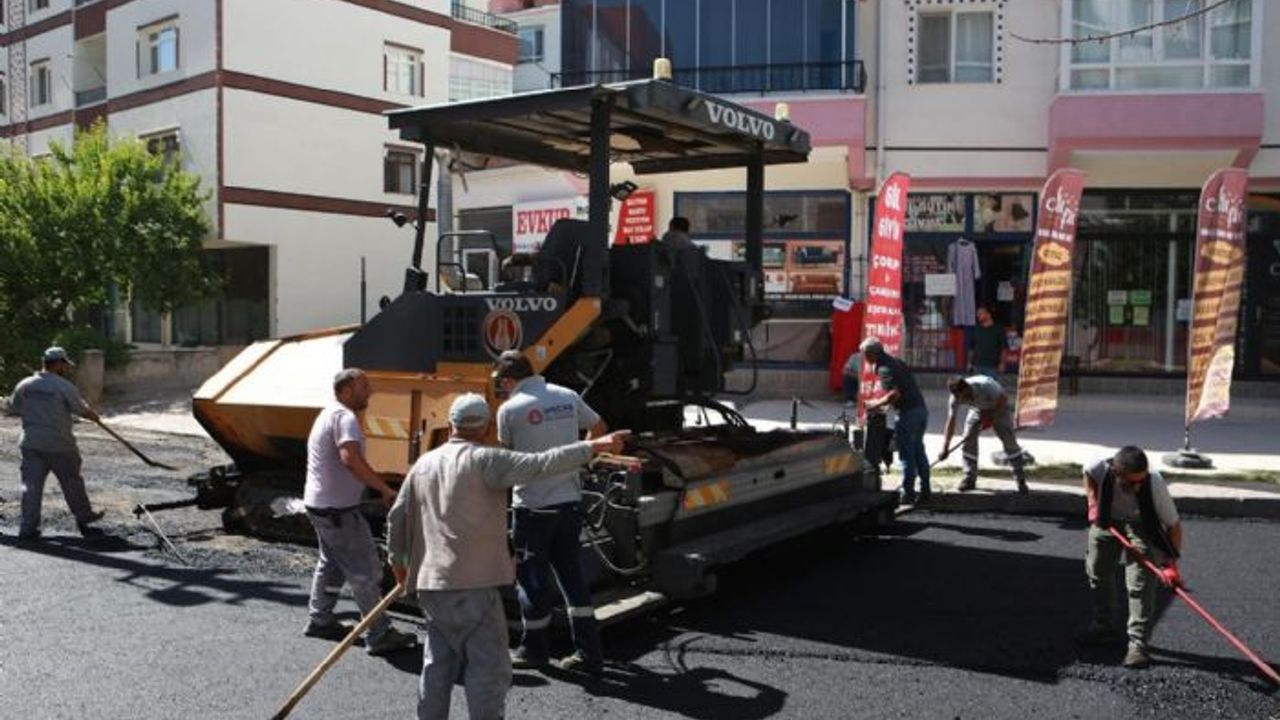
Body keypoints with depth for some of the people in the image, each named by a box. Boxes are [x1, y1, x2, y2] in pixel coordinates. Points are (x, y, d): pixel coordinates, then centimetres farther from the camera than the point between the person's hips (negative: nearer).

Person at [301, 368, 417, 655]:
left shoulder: (328, 414, 15)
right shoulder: (344, 417, -19)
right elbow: (351, 459, -35)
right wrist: (385, 489, -32)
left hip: (320, 504, 11)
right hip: (337, 510, -11)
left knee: (331, 564, 24)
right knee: (366, 571, -5)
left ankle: (320, 620, 34)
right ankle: (380, 636, -1)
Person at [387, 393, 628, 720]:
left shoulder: (424, 464, 12)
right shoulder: (484, 460, -9)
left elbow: (397, 516, 17)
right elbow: (538, 466, -20)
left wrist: (397, 559, 32)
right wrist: (594, 447, -20)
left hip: (430, 583, 8)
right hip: (472, 583, -7)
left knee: (438, 663, 19)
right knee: (489, 667, -1)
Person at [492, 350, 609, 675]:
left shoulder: (510, 409, -12)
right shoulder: (568, 397, 4)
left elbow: (505, 454, 2)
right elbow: (599, 427, 19)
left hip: (533, 507, -5)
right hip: (569, 502, 5)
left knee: (532, 577, 10)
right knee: (572, 573, 12)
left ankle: (534, 649, 25)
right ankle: (588, 651, 13)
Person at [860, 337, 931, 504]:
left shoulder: (884, 369, -14)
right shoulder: (896, 362, 15)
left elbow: (895, 394, -25)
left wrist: (877, 404, -11)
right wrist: (883, 403, 19)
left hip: (908, 412, -9)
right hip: (921, 408, 9)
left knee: (907, 455, 0)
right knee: (918, 451, 17)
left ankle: (908, 494, 6)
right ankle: (925, 491, 22)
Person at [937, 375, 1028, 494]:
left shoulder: (985, 386, -40)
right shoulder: (956, 397, -27)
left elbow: (1004, 398, -22)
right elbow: (951, 421, -24)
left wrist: (991, 417, -24)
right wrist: (945, 448, -27)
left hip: (998, 407, -4)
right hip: (978, 409, 4)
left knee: (1008, 439, -11)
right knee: (968, 439, -9)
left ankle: (1020, 479, 0)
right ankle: (969, 478, 2)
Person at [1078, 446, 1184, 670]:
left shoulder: (1155, 485, -37)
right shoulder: (1100, 468, -33)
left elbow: (1174, 525, -27)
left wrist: (1170, 564, -33)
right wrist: (1093, 503, -10)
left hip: (1141, 527, -3)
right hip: (1107, 521, 3)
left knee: (1140, 583, -13)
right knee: (1097, 571, 12)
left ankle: (1138, 644, -7)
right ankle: (1102, 628, 32)